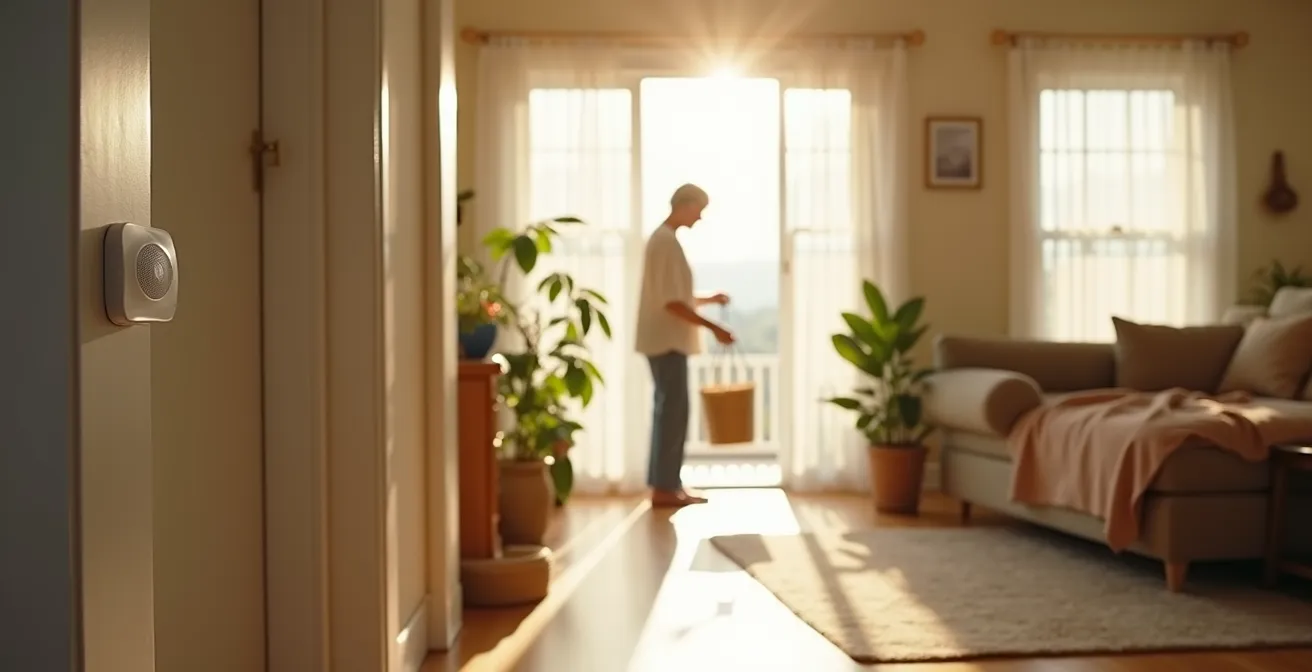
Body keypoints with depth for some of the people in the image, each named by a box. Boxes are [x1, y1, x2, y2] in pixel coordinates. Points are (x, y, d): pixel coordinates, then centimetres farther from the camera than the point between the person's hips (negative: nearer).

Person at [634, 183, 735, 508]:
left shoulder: (663, 238, 17)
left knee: (668, 409, 11)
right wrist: (713, 327, -19)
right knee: (674, 410, -7)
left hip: (666, 340, 10)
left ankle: (666, 483, 15)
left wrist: (708, 300, 13)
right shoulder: (667, 241, -15)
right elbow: (671, 302, -21)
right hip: (667, 341, -10)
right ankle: (665, 487, -4)